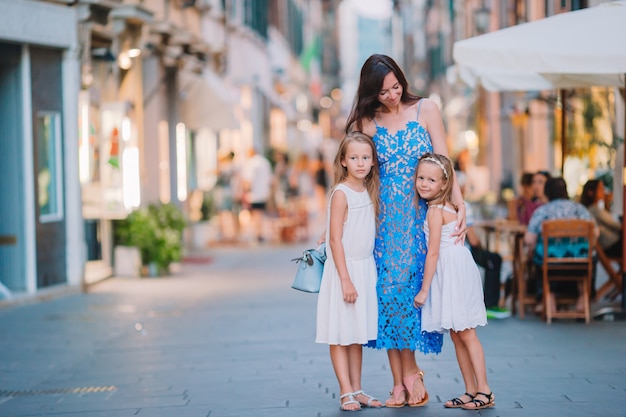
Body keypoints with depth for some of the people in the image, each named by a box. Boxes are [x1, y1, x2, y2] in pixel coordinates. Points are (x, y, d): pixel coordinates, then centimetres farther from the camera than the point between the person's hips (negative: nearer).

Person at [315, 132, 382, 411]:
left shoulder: (368, 191, 8)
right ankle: (346, 392, 3)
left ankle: (356, 390, 18)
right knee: (340, 334, 0)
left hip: (366, 268, 7)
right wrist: (346, 279, -19)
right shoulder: (341, 193, -14)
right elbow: (335, 240, -16)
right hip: (345, 268, -7)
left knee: (358, 333, 12)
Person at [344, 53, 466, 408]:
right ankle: (402, 380, 0)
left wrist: (460, 205, -14)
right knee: (389, 288, -4)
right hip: (385, 219, 1)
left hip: (421, 216, -1)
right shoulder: (366, 123, 6)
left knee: (408, 285, -8)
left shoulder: (426, 110, 2)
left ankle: (408, 374, 2)